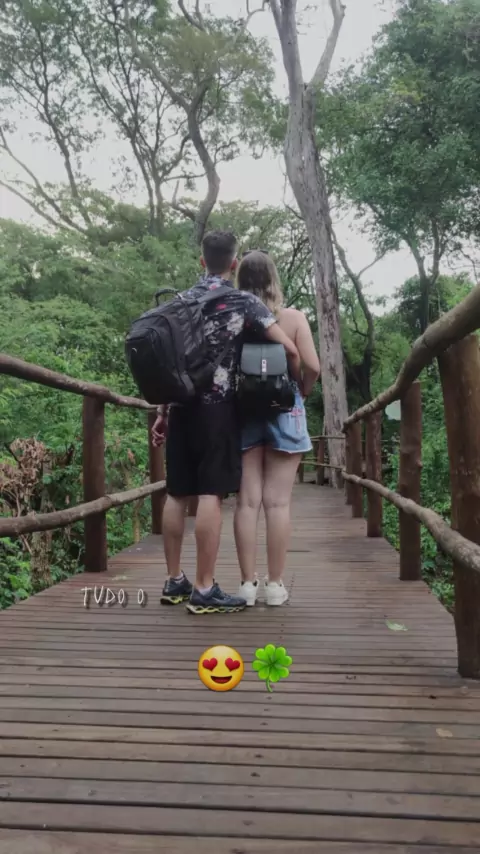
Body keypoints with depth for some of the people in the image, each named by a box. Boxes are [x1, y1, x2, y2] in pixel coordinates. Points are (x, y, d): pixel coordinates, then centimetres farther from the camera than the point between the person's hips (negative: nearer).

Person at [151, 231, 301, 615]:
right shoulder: (244, 301, -1)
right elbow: (289, 349, -9)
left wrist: (163, 412, 20)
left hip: (182, 406, 6)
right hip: (217, 407, -6)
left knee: (177, 493, 9)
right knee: (211, 494, -6)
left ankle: (174, 581, 16)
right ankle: (204, 590, -5)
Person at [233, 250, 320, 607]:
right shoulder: (293, 317, -2)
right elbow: (312, 367, -8)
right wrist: (302, 392, 9)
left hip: (242, 411, 1)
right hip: (283, 411, -1)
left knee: (247, 501, 4)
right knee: (277, 502, 2)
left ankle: (248, 584, 8)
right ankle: (276, 585, 7)